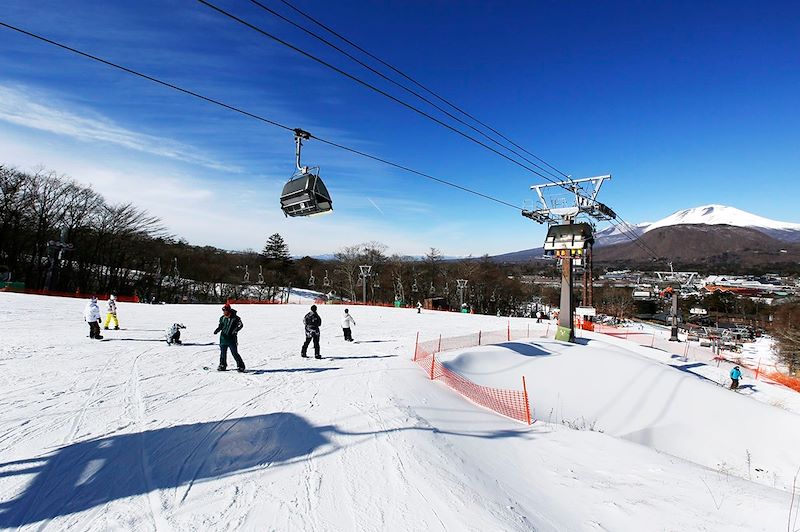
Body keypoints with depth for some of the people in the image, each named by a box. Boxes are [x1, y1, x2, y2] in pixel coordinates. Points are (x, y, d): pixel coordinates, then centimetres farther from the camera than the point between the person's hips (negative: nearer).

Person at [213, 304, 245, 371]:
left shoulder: (235, 318, -10)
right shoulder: (222, 318, 6)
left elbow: (240, 325, -10)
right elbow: (220, 326, 17)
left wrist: (235, 330, -25)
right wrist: (217, 330, -2)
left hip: (232, 338, -5)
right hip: (223, 338, 5)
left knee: (235, 353, -5)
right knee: (222, 353, 14)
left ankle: (241, 366, 5)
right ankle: (222, 365, 31)